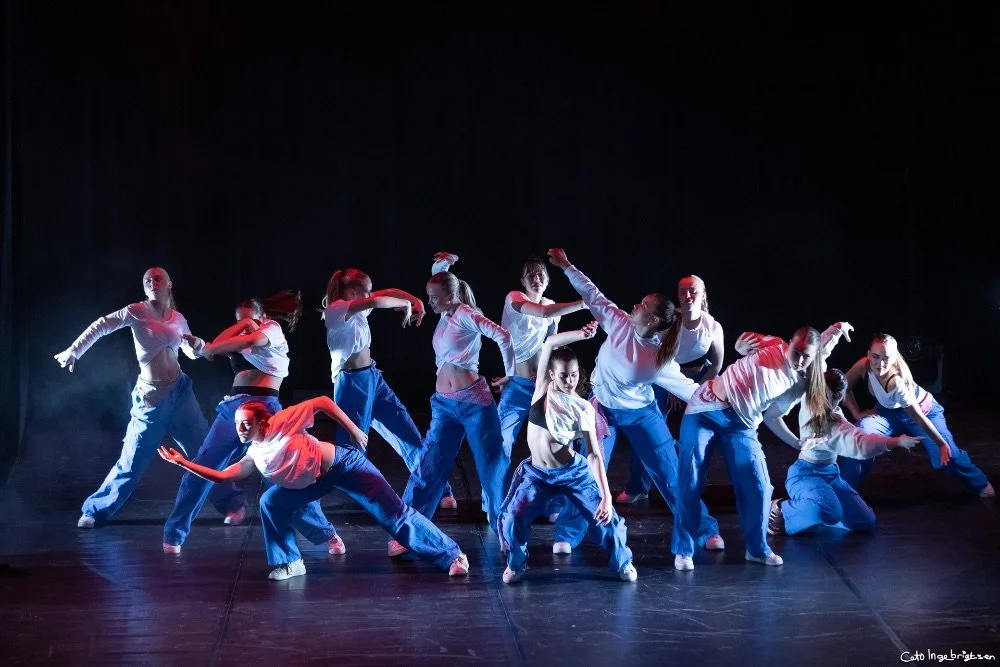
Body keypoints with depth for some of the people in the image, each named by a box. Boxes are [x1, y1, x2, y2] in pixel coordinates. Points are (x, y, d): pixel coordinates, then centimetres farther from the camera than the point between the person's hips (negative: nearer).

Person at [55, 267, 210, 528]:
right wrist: (73, 351, -21)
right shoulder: (137, 312, -7)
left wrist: (197, 344, -6)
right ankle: (95, 511, 9)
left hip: (180, 392, 4)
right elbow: (101, 326, -12)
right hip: (151, 398, -3)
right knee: (132, 460, -3)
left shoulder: (178, 318, 6)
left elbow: (193, 352, 17)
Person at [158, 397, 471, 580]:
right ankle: (288, 563, 4)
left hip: (343, 464, -7)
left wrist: (353, 429, -19)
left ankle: (451, 555, -4)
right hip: (318, 481, 7)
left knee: (393, 514, -8)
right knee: (271, 502, -3)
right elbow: (222, 476, 3)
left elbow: (322, 402, -16)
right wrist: (183, 462, 0)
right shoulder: (253, 457, 2)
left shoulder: (280, 424, -18)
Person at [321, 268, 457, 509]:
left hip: (373, 378, 8)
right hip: (352, 383, -8)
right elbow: (375, 302, -28)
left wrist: (414, 300, 0)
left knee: (410, 437, 8)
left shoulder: (358, 309, 10)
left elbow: (387, 292, 16)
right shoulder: (336, 309, -14)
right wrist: (405, 304, -15)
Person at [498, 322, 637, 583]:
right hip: (536, 473, 1)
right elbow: (549, 344, -17)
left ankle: (623, 562, 24)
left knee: (605, 517, -6)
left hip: (574, 472, -1)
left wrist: (606, 496, -22)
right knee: (511, 519, -19)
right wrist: (583, 334, -26)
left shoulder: (584, 409, -9)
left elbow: (594, 454, -12)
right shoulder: (543, 389, -6)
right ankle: (516, 563, 11)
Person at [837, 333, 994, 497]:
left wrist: (942, 444, -27)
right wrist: (857, 414, -16)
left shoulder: (898, 383, -42)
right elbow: (846, 388, -11)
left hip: (923, 410, -4)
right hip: (889, 412, 4)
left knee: (946, 456, 2)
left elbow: (919, 418, -33)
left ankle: (981, 484, 31)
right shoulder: (864, 366, -31)